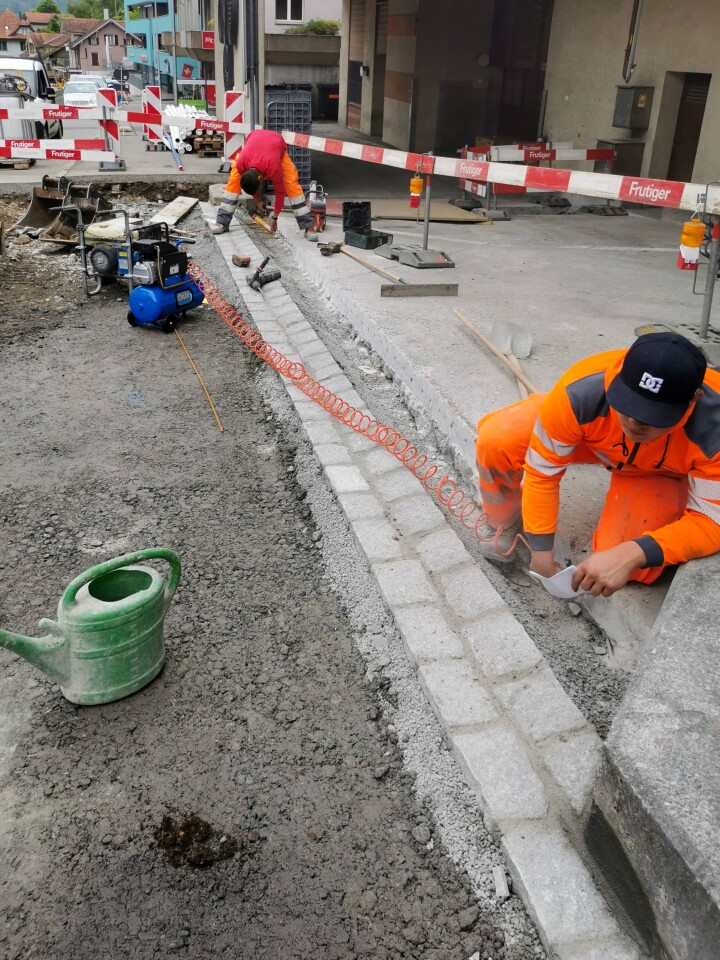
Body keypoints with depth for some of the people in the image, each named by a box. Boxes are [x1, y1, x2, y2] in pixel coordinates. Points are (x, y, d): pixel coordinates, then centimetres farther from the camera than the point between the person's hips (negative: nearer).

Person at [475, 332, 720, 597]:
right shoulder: (580, 393, -41)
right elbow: (540, 470, -28)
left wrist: (632, 553, -48)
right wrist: (541, 551, -23)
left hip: (660, 470, 0)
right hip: (592, 436, 1)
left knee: (634, 568, -23)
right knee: (496, 439, -25)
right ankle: (503, 524, 7)